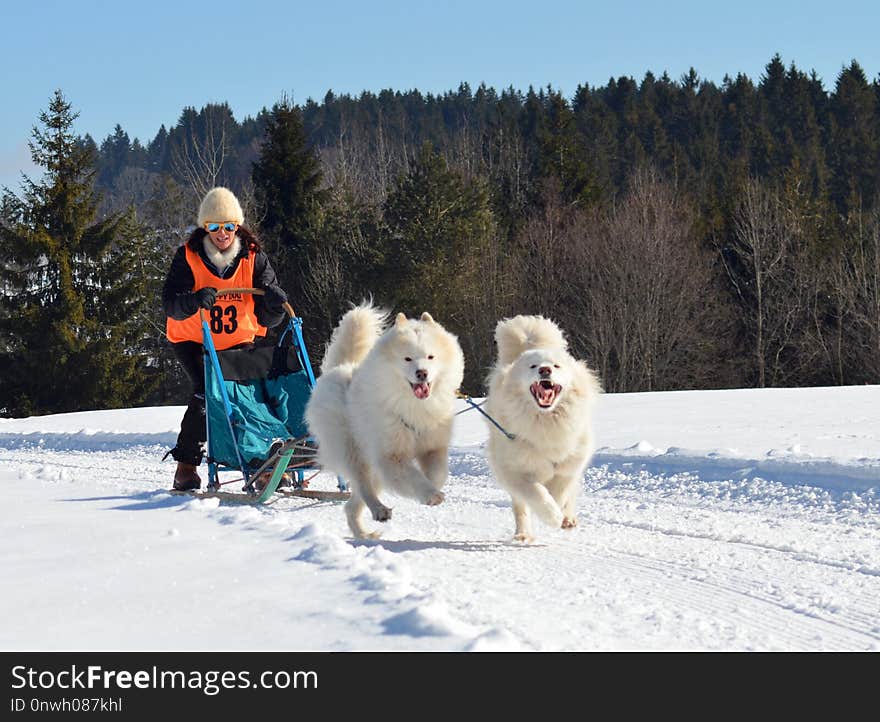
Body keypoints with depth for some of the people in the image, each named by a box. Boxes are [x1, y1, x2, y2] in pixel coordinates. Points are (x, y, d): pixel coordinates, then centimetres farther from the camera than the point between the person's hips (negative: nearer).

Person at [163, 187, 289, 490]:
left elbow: (266, 318, -12)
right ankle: (186, 466, -13)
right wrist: (195, 300, -46)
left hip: (238, 341, 3)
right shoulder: (188, 257, -13)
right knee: (206, 391, -22)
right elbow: (170, 304, -24)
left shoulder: (254, 258, -9)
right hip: (193, 340, -3)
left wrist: (274, 305, -37)